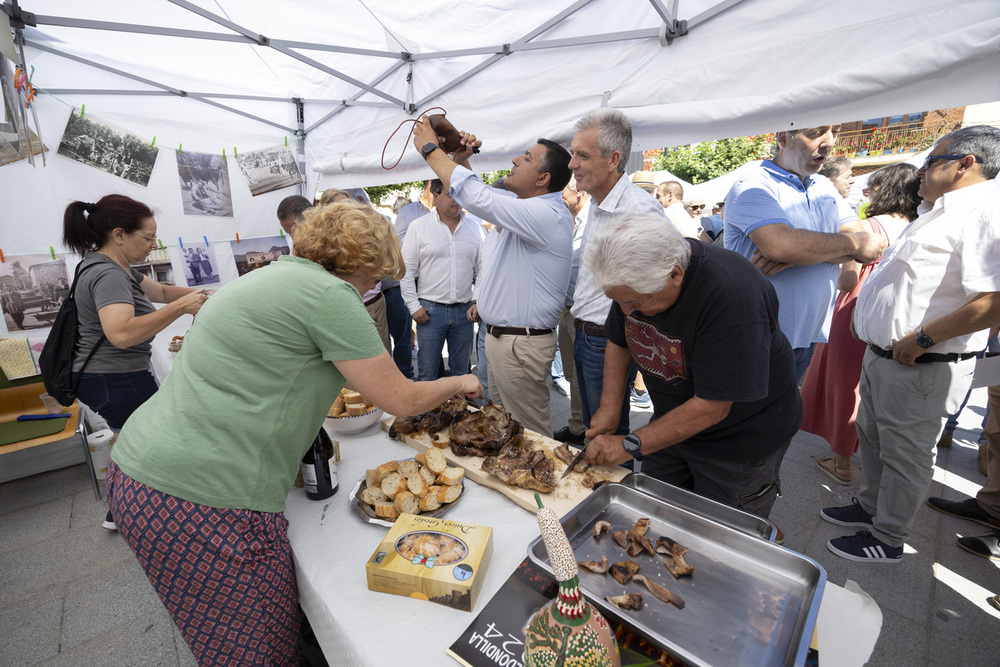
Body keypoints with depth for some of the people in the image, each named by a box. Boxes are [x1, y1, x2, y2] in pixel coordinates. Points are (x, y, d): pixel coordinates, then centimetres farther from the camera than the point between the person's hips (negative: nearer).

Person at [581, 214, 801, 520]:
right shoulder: (635, 274, -13)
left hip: (740, 437, -5)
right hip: (672, 420, 6)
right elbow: (618, 343, 3)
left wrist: (631, 445, -25)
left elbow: (713, 407, -31)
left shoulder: (732, 296, -35)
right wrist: (610, 405, -7)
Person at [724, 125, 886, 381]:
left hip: (811, 333, 7)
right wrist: (855, 243, -10)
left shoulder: (825, 187, 13)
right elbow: (781, 245, -28)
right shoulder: (752, 187, -10)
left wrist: (803, 250, -18)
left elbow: (864, 248, 3)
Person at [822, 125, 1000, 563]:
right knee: (872, 438, 22)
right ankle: (869, 507, 41)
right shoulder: (943, 212, 15)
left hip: (919, 367, -9)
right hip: (883, 355, 10)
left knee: (905, 455, 6)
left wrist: (922, 338, -23)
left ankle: (887, 540, 24)